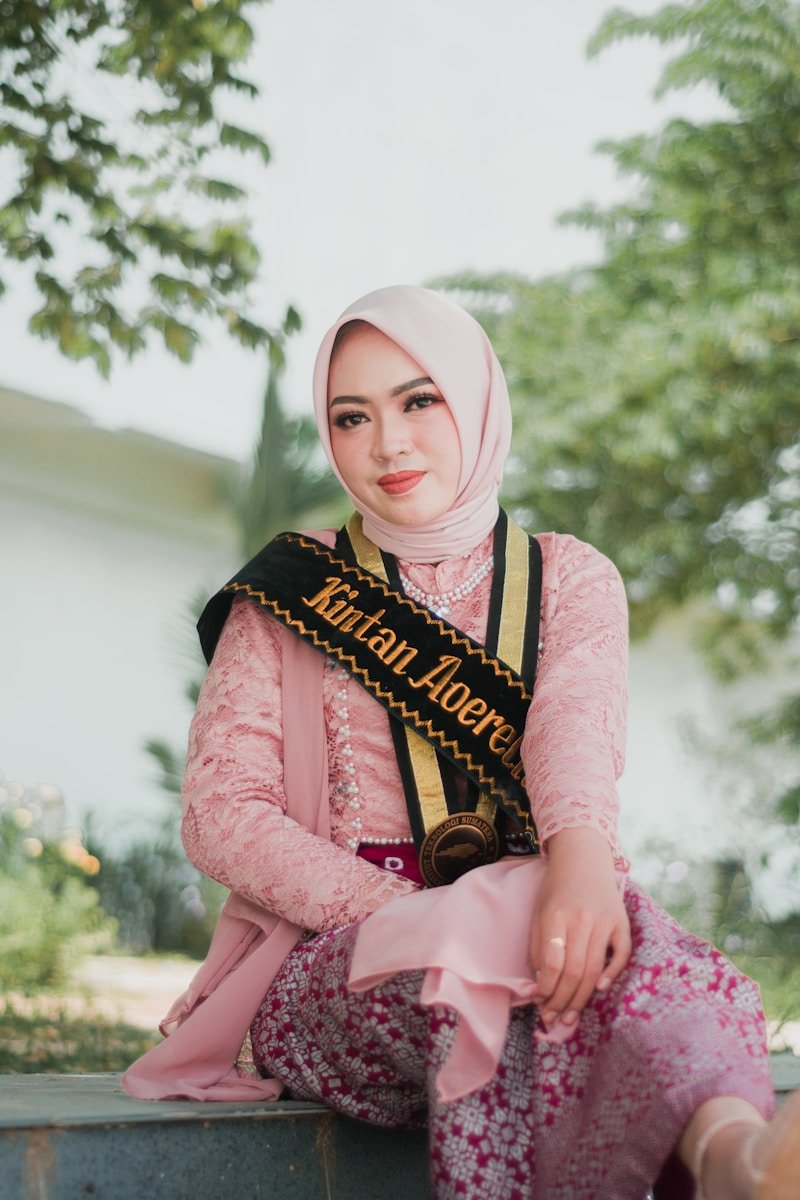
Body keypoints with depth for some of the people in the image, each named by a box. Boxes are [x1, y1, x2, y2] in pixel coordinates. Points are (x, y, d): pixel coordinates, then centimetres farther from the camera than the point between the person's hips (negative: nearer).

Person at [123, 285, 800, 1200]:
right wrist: (414, 920, -16)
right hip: (333, 969, -1)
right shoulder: (289, 593, 13)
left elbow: (577, 721, -9)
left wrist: (583, 857, -34)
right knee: (492, 966, -37)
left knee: (599, 951, -36)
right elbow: (221, 813, 1)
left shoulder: (571, 578, 15)